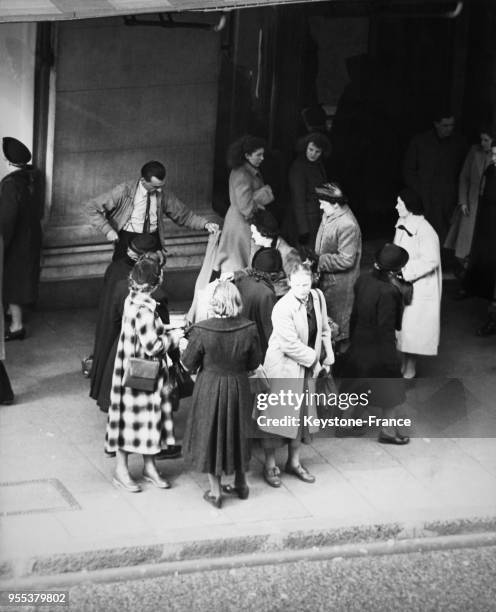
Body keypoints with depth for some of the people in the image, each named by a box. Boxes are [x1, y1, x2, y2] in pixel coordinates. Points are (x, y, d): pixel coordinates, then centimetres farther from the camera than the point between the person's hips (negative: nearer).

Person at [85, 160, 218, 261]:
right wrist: (107, 230, -15)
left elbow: (184, 215, 8)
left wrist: (205, 224, -8)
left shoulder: (163, 193, -1)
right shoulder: (124, 191, -11)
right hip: (128, 237, -3)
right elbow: (91, 208, -6)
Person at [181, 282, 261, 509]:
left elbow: (189, 364, -11)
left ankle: (215, 491, 20)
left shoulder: (201, 331, -23)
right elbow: (254, 363, -3)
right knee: (237, 433, 22)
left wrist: (183, 347, 9)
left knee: (211, 434, 13)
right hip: (239, 387, 3)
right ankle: (240, 484, 36)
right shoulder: (249, 329, -15)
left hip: (210, 389, -3)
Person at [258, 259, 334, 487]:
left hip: (306, 368, 7)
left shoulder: (317, 297, -3)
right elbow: (291, 345, -25)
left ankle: (294, 462, 30)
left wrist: (329, 354, 8)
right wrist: (314, 358, -15)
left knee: (301, 414, 15)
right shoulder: (283, 308, -24)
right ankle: (270, 465, 13)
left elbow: (324, 328, 12)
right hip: (282, 368, -7)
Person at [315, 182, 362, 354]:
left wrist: (320, 262, -22)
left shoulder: (347, 226, -27)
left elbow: (346, 260, -26)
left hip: (339, 283, -9)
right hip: (326, 278, 9)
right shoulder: (328, 215, 1)